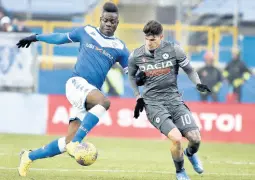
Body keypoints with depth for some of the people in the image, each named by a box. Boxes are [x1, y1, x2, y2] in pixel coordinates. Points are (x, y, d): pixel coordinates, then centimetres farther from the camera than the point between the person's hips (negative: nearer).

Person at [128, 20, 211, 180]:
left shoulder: (174, 50, -4)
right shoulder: (136, 56, -2)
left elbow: (189, 69, 8)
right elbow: (131, 76, 17)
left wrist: (198, 84, -10)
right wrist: (138, 98, 10)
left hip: (174, 99, 2)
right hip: (153, 104, -2)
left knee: (195, 138, -10)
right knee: (176, 138, -24)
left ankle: (190, 153, 31)